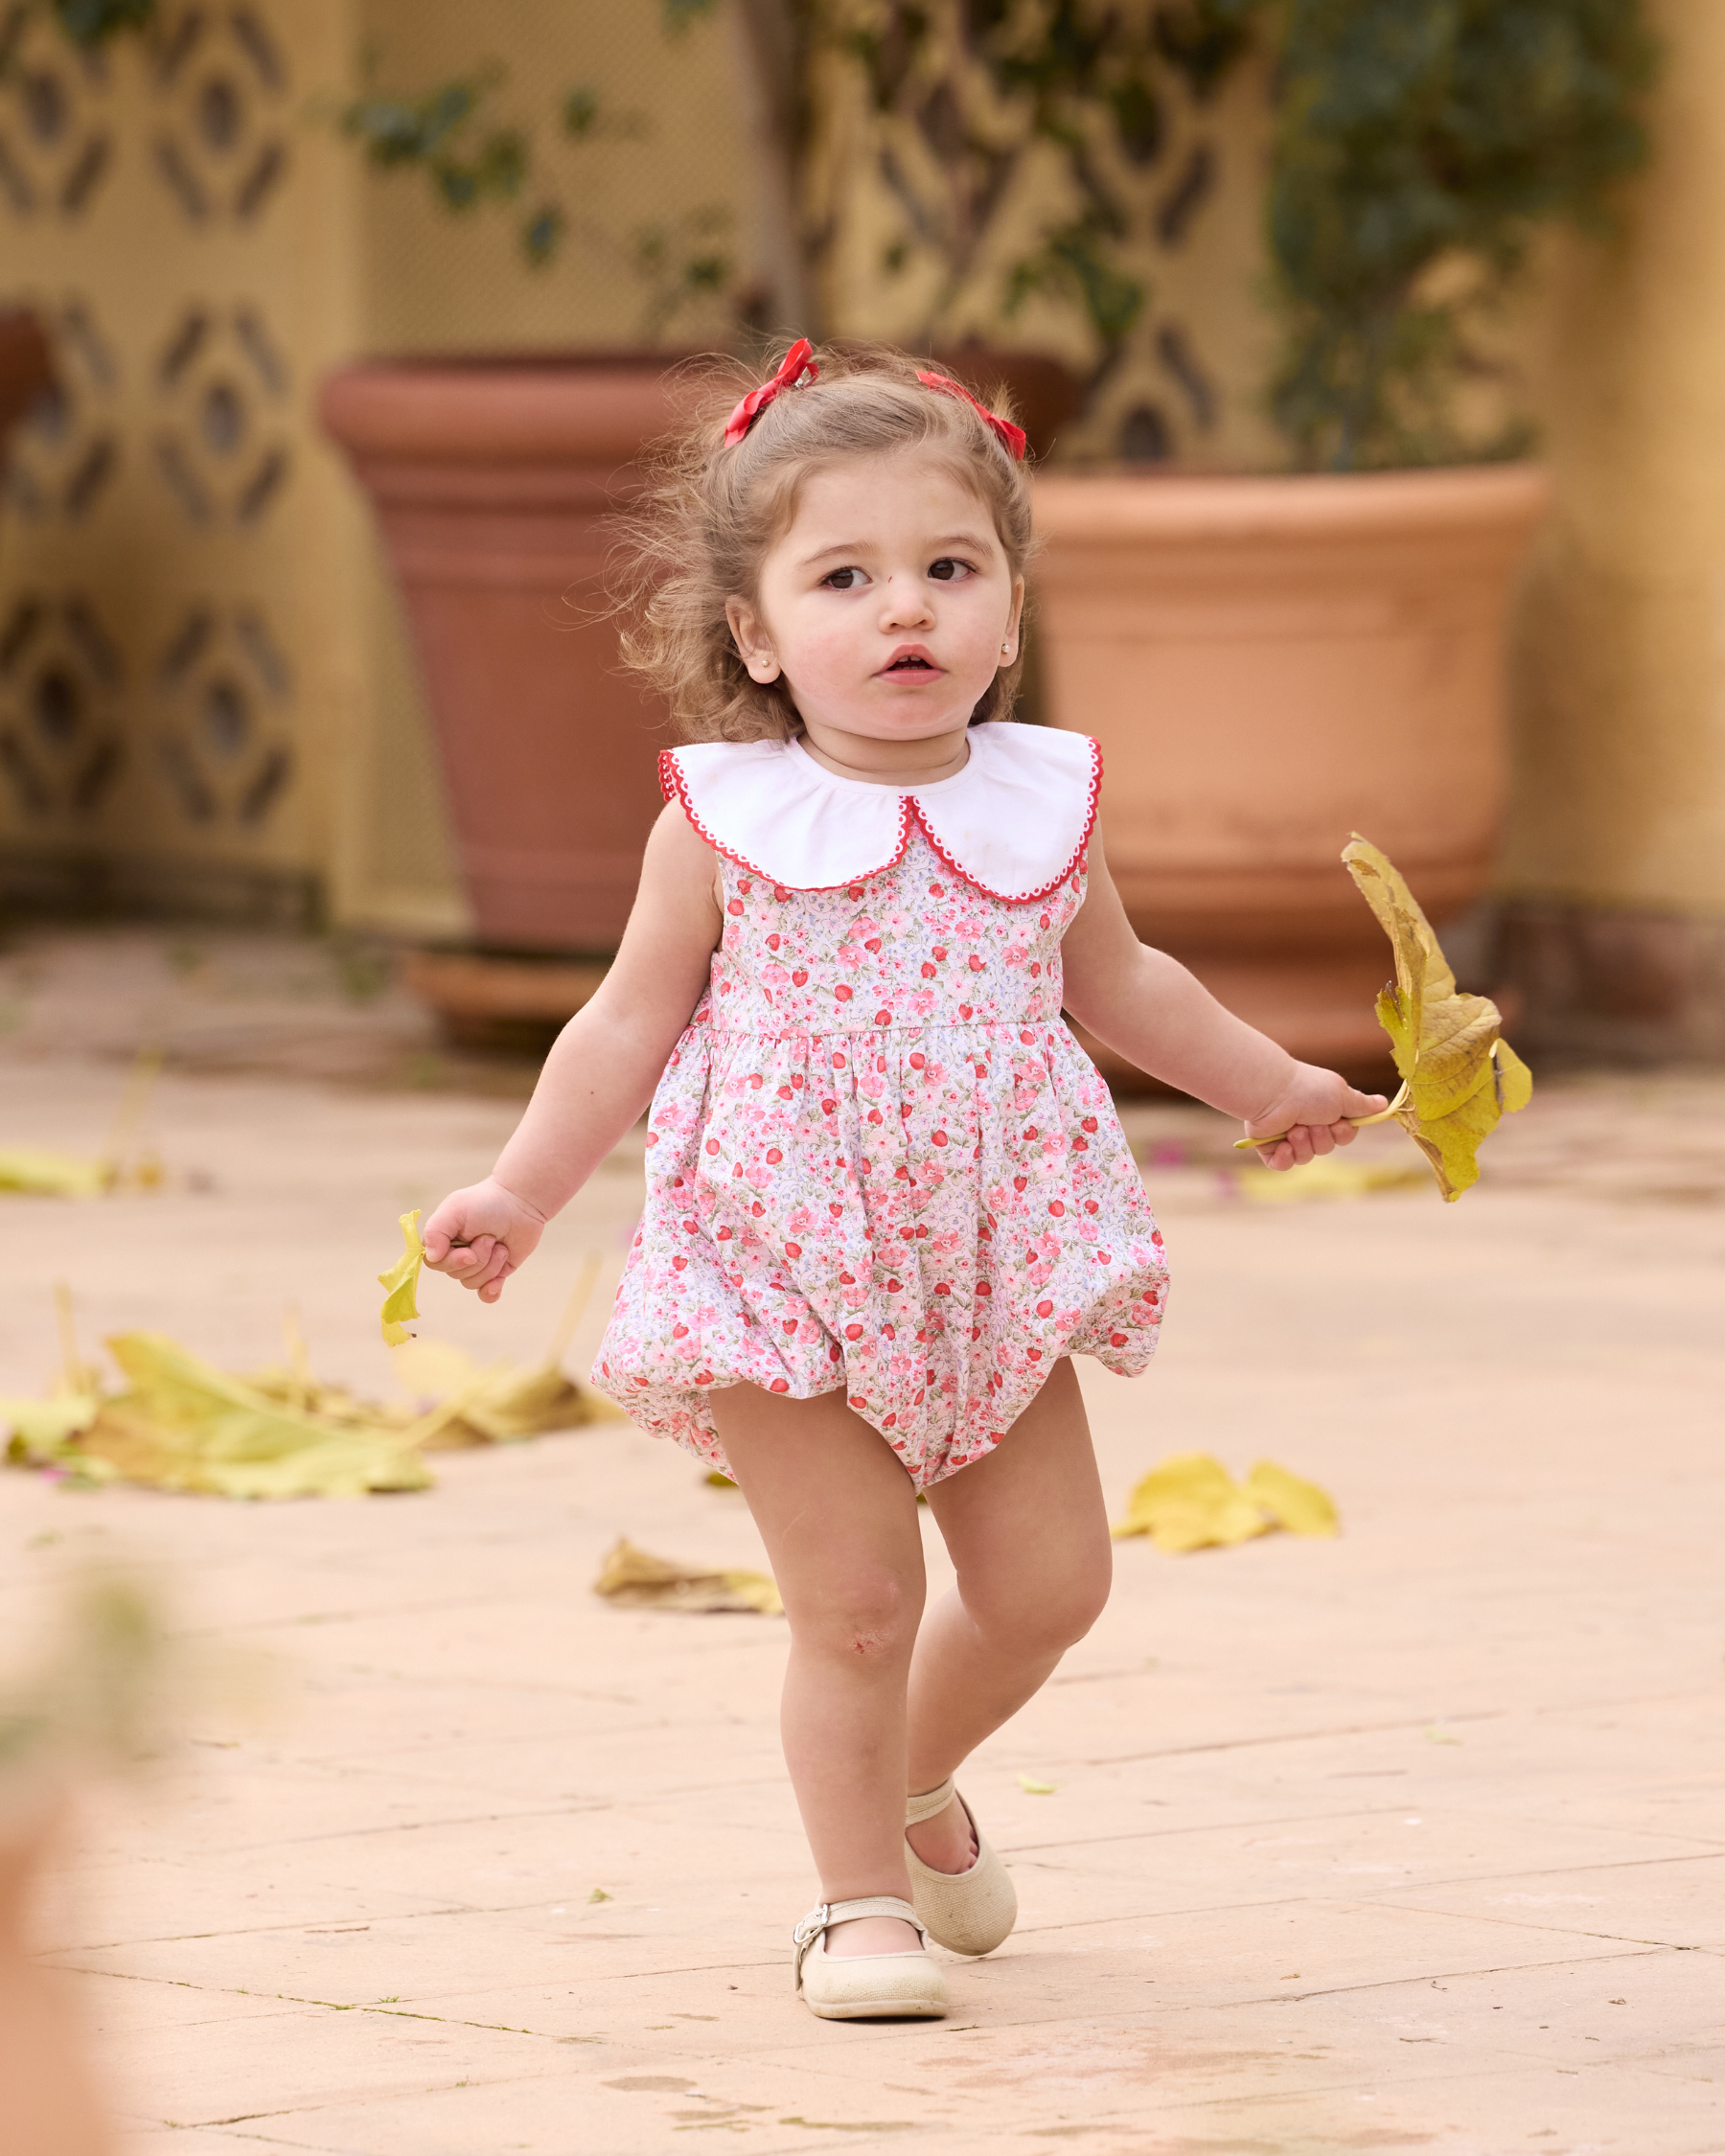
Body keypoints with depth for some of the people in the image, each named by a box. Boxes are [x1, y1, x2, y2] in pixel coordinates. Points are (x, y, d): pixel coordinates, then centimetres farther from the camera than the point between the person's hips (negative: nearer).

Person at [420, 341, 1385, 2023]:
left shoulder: (1042, 804, 3)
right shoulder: (724, 821, -6)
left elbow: (1117, 983, 21)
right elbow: (630, 1024, 1)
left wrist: (1265, 1084, 27)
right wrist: (521, 1192, -7)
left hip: (996, 1266, 4)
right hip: (790, 1271, -4)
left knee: (1048, 1583, 7)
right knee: (855, 1601, -5)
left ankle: (914, 1783, 35)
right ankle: (862, 1897, 12)